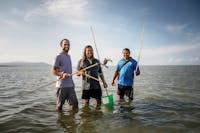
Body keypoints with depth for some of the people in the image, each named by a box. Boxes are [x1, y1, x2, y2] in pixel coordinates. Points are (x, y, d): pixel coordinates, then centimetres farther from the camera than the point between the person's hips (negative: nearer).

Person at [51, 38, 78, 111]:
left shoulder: (69, 56, 17)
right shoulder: (59, 57, -7)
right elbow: (53, 70, -11)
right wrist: (62, 74, -27)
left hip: (70, 85, 7)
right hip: (62, 85, -7)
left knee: (75, 104, 5)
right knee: (59, 106, 4)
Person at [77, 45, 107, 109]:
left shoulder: (96, 61, 11)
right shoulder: (81, 61, 3)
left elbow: (100, 73, 16)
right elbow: (77, 73, 3)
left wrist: (104, 82, 9)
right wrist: (81, 73, -20)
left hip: (96, 85, 3)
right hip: (86, 86, -2)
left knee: (99, 100, 7)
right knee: (86, 101, 4)